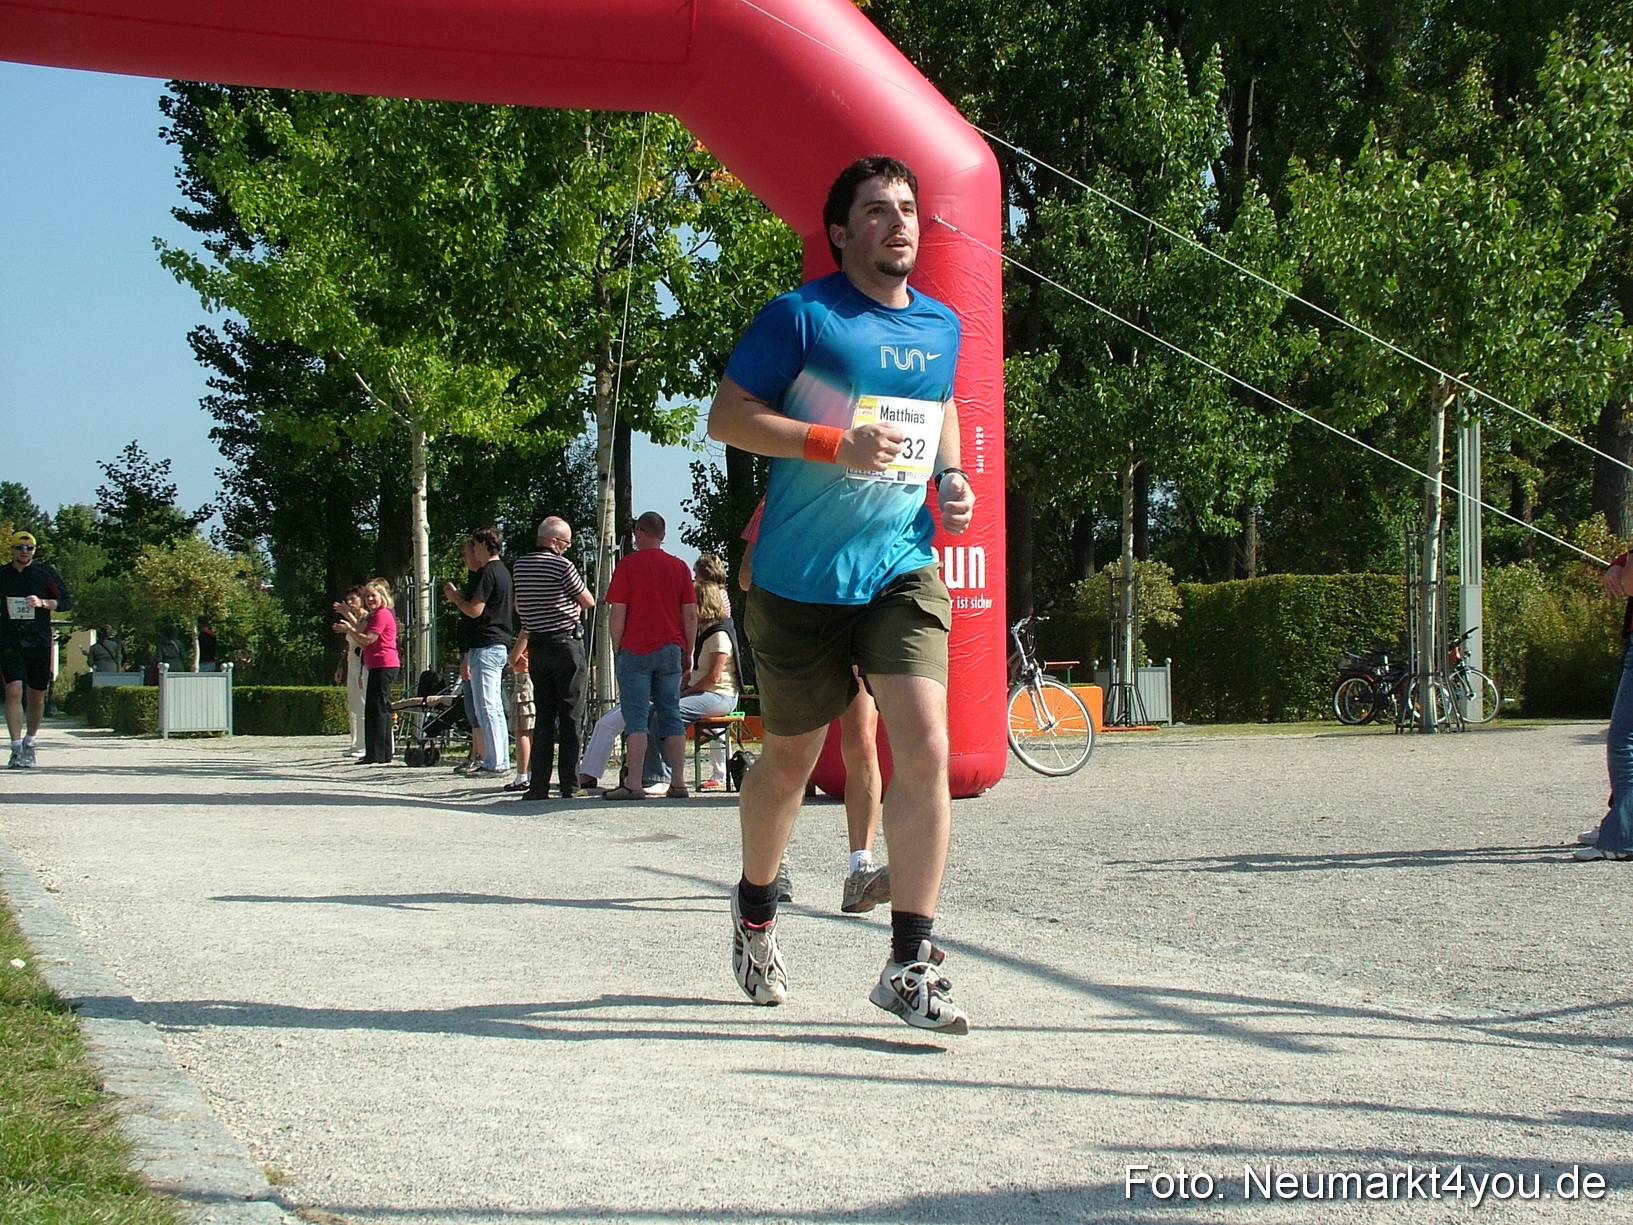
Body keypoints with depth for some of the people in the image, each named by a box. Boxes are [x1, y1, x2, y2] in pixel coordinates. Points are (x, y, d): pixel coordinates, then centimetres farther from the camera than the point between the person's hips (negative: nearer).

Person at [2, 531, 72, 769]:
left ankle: (29, 744, 28)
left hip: (40, 643, 0)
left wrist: (43, 602, -13)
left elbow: (66, 602, 2)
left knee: (37, 696, 9)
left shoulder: (45, 573, 4)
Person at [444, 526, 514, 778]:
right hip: (500, 646, 10)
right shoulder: (502, 572, 18)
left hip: (485, 648, -10)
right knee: (494, 707, 11)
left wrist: (454, 596, -2)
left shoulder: (487, 573, -13)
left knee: (485, 706, -8)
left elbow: (474, 610, -19)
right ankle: (500, 761, 12)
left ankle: (494, 762, -10)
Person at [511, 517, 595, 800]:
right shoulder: (562, 566, -11)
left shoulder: (520, 565, 9)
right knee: (570, 716, -2)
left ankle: (539, 785, 5)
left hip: (537, 646, 6)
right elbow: (589, 602, -2)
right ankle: (570, 785, -4)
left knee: (543, 716, 9)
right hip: (567, 644, -6)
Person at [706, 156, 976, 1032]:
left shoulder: (943, 326, 10)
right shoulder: (803, 316, -7)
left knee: (925, 745, -14)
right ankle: (755, 908, 39)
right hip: (801, 579, -3)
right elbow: (726, 416, -8)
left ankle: (909, 964, -10)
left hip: (903, 568, 3)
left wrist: (951, 477, 9)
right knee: (792, 759, 11)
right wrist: (837, 444, -20)